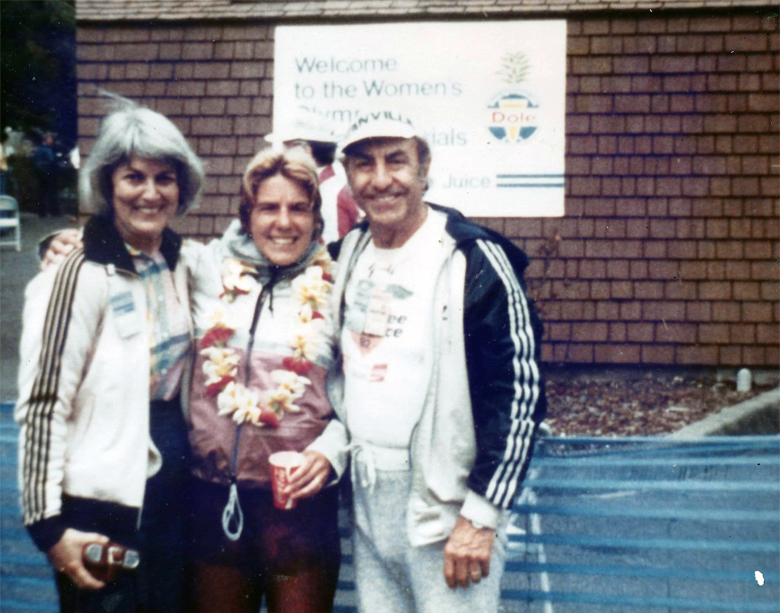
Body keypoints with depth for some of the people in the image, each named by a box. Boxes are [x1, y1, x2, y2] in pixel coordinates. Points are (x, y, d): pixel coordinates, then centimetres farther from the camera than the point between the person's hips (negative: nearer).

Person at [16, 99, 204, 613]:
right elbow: (42, 407, -16)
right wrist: (50, 524, -17)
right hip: (103, 511, -7)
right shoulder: (81, 277, -15)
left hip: (174, 501, 7)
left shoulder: (179, 265, 6)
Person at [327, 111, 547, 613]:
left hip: (446, 512, -6)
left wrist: (481, 517, -16)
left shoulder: (473, 260, -13)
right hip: (366, 502, 6)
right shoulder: (350, 253, 8)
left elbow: (520, 393, -15)